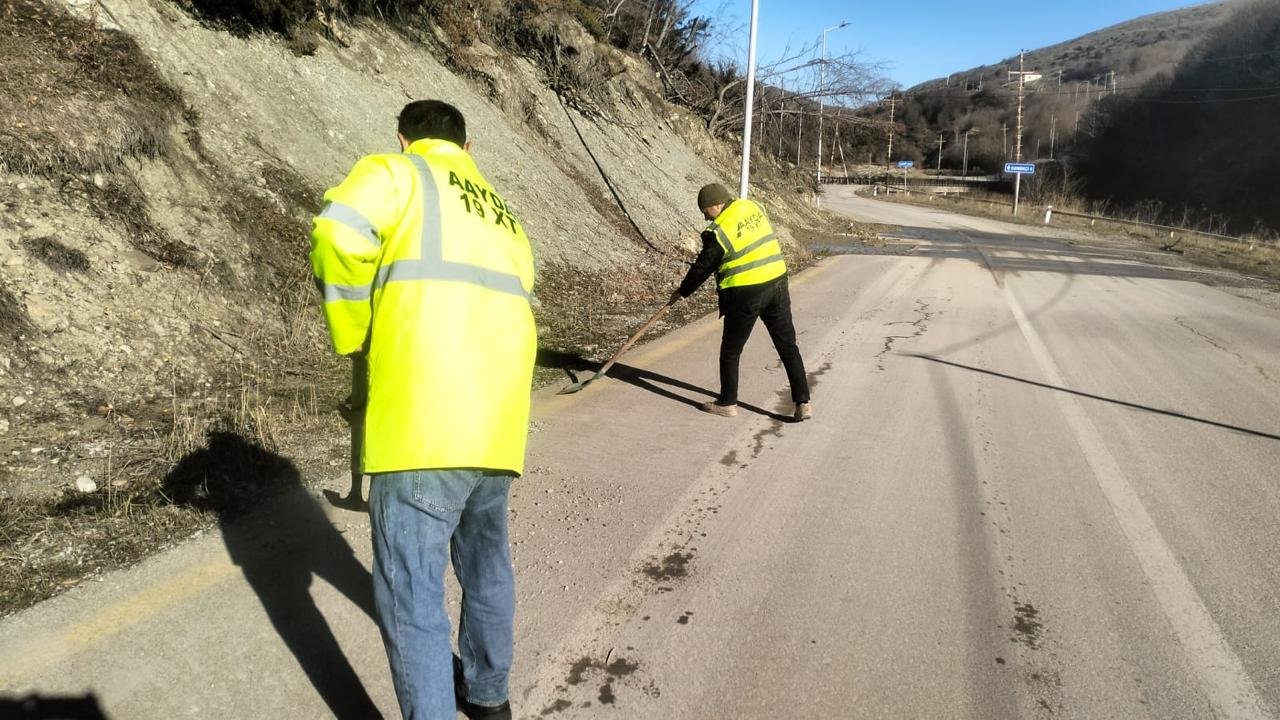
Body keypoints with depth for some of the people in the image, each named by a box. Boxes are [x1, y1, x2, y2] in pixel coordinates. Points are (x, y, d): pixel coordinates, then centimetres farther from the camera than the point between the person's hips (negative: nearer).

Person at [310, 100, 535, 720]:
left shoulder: (397, 172, 7)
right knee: (486, 563, 25)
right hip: (498, 423, 8)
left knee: (411, 592, 2)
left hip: (422, 420, -7)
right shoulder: (503, 217, 27)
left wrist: (356, 337, 1)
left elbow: (338, 236, -13)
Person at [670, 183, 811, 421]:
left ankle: (727, 403, 19)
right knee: (788, 346, 11)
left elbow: (702, 267, -5)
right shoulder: (754, 207, 6)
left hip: (746, 293, -6)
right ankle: (803, 403, 12)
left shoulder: (719, 231, -14)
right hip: (777, 283, 7)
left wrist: (682, 292, 10)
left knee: (731, 350, 10)